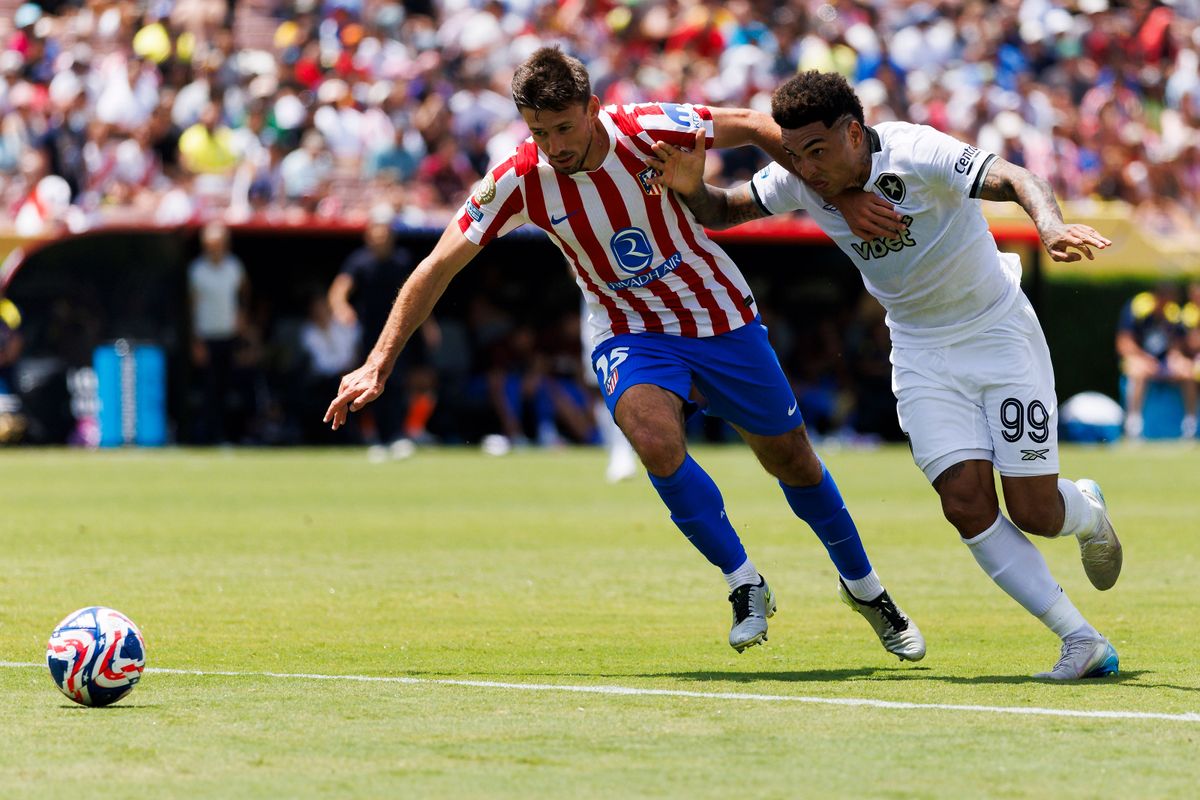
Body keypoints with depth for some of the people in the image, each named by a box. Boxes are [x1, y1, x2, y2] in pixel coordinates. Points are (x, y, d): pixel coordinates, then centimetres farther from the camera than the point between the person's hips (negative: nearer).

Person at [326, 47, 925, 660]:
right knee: (657, 442, -30)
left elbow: (752, 126, -9)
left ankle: (863, 586, 35)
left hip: (720, 317, 0)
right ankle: (744, 584, -11)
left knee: (791, 459, 9)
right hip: (629, 331, 0)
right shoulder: (519, 181, -18)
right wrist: (378, 365, -13)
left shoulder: (648, 129, -22)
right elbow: (437, 269, -11)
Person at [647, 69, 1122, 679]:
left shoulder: (918, 154, -27)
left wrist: (1050, 225, -61)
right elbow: (722, 211, 2)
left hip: (998, 328, -4)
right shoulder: (800, 181, -10)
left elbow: (1012, 180, -39)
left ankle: (1088, 512, 34)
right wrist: (691, 189, -22)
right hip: (921, 351, 4)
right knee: (967, 502, -15)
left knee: (1035, 513, -6)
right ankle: (1081, 640, -5)